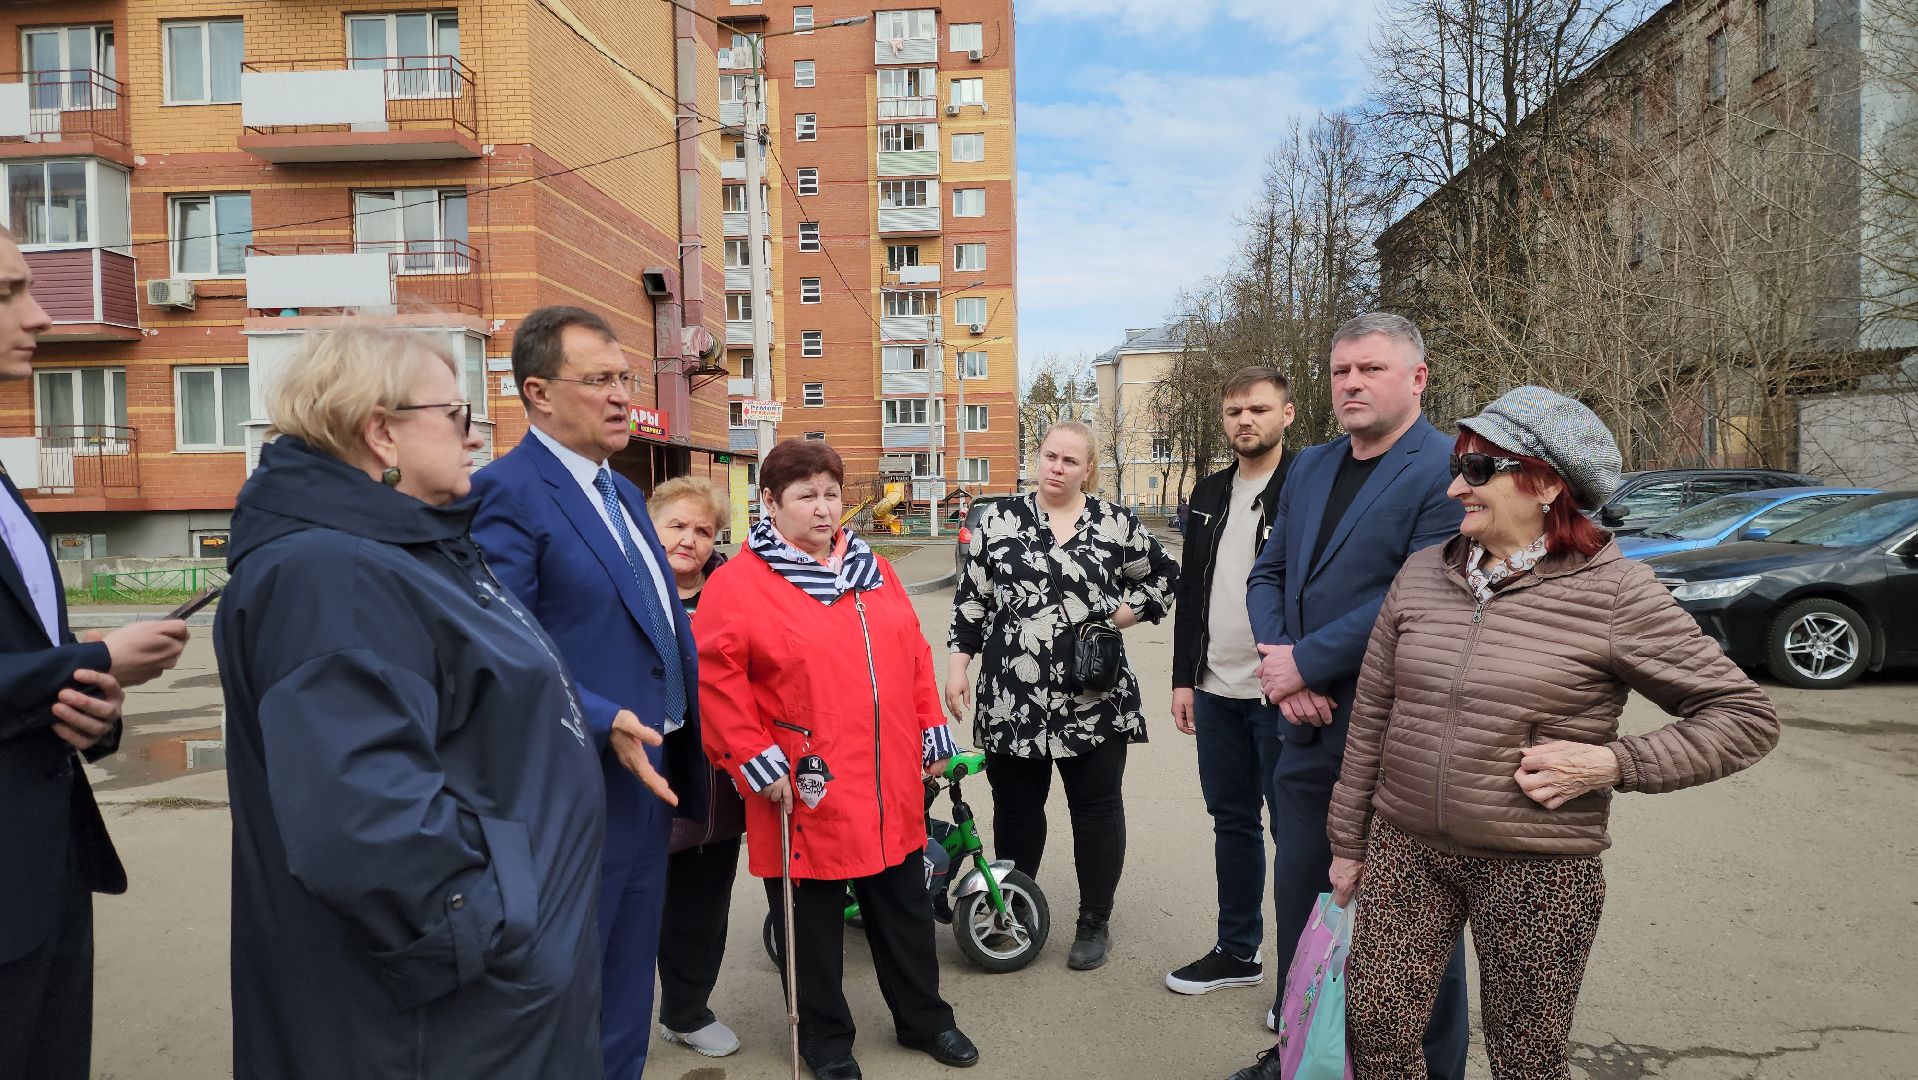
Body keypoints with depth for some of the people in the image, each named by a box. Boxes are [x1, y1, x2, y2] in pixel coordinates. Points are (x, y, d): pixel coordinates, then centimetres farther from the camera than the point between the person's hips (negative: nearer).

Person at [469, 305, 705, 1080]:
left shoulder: (622, 493, 13)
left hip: (647, 780, 9)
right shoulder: (506, 492, -15)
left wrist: (686, 744, 14)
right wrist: (604, 725, -28)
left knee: (626, 996, 22)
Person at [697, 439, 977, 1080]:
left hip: (892, 788, 5)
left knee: (905, 908, 19)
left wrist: (932, 732, 10)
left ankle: (924, 1018, 38)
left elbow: (914, 654, 13)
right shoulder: (737, 583, -9)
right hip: (807, 794, -5)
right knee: (813, 922, 12)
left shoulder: (872, 569, 9)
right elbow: (716, 679, -13)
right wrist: (756, 759, -16)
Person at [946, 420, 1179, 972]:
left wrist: (1120, 615, -2)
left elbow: (1164, 577, 12)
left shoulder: (1115, 523, 2)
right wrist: (957, 667, 1)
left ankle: (1095, 922, 25)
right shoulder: (999, 520, 4)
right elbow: (970, 599, 6)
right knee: (1016, 809, 13)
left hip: (1095, 702, 0)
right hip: (1012, 701, 1)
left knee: (1097, 809, 9)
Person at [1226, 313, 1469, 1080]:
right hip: (1308, 726, 7)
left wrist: (1304, 662, -17)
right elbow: (1268, 573, 10)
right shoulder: (1309, 468, 11)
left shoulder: (1450, 471, -13)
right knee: (1300, 897, 17)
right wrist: (1279, 664, -7)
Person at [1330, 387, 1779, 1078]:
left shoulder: (1615, 593, -10)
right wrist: (1348, 842, 11)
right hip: (1405, 848, 4)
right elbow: (1371, 717, 8)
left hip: (1539, 871, -3)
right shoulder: (1423, 573, 2)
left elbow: (1746, 715, -4)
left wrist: (1611, 763, -17)